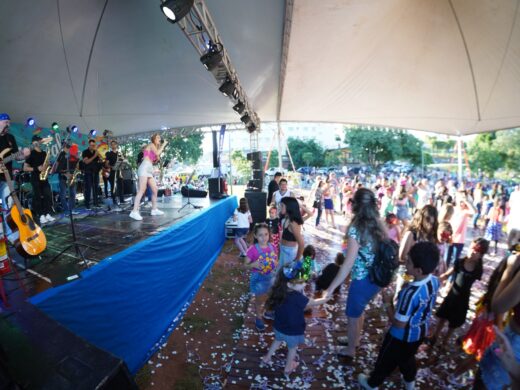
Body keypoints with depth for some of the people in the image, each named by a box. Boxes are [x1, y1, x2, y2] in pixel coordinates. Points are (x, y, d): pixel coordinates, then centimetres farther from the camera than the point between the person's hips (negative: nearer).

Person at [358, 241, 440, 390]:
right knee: (407, 357, 35)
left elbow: (399, 323, -29)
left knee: (386, 360, 21)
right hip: (421, 331, 6)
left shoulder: (410, 293, -41)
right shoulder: (434, 281, -17)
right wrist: (409, 286, -4)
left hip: (402, 336, -6)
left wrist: (387, 303, -18)